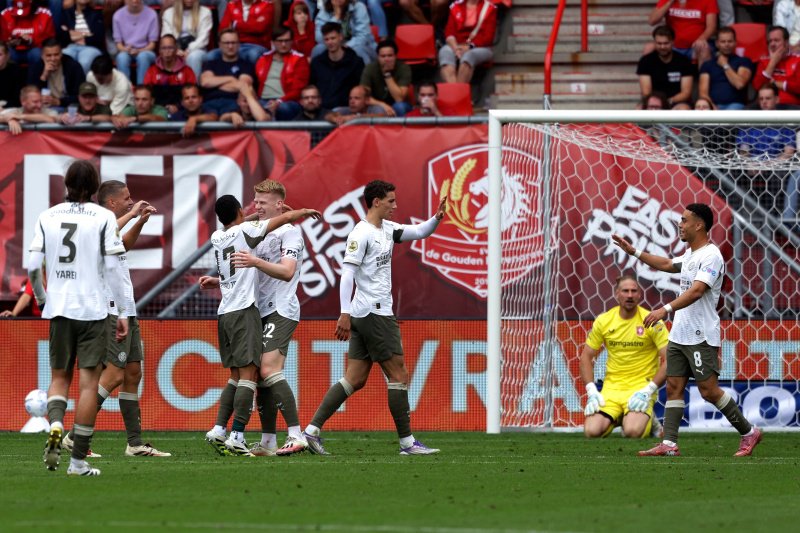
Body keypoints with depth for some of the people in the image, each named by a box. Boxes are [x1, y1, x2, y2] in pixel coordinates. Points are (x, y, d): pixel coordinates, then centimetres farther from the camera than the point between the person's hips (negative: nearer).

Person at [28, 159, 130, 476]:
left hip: (58, 308, 3)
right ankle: (78, 461, -1)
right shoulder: (103, 217, -4)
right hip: (93, 309, -3)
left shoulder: (48, 217, 4)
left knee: (59, 377, 15)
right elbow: (112, 267, -8)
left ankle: (55, 426, -15)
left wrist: (41, 298, 18)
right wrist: (123, 312, -2)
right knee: (89, 381, 1)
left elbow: (32, 266, 1)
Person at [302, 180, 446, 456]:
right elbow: (347, 273, -17)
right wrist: (345, 314, -23)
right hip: (375, 313, -10)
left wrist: (436, 218, 1)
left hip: (366, 316, 10)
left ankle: (312, 430, 2)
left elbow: (419, 232, 23)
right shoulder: (361, 234, -13)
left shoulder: (387, 229, 14)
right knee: (399, 375, -4)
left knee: (355, 379, 6)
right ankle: (407, 442, 0)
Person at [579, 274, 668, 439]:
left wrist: (648, 391, -17)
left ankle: (648, 420, 9)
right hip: (611, 387, 3)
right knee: (592, 431, -19)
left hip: (641, 387, -3)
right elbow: (586, 357, 11)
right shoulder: (603, 321, 3)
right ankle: (616, 419, 16)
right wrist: (591, 391, -2)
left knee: (632, 431, -29)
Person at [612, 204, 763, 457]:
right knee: (673, 387, 2)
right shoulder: (690, 254, 14)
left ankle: (749, 433, 6)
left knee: (709, 391, -7)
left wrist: (665, 309, -38)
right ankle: (669, 444, 0)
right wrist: (634, 252, 32)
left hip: (701, 337, -9)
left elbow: (696, 291, -28)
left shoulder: (711, 256, -16)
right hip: (679, 335, 9)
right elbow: (668, 265, 35)